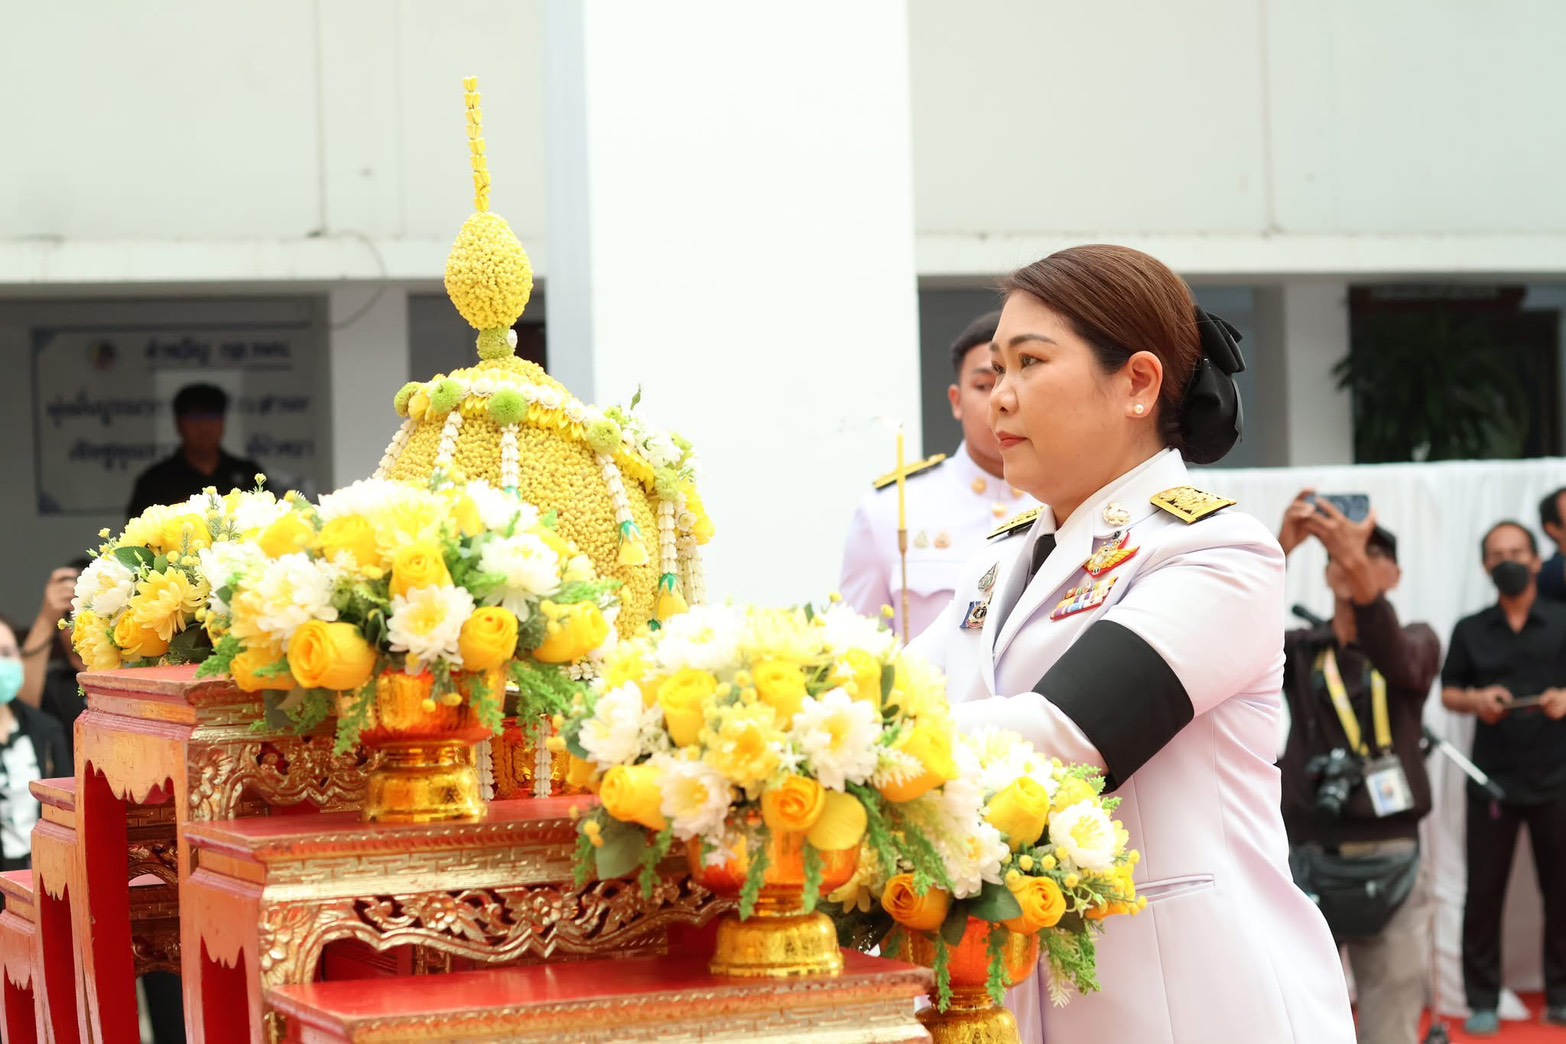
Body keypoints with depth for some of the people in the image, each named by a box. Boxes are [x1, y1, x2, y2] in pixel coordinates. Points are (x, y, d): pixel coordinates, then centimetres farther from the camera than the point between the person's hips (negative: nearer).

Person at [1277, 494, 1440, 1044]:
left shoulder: (1418, 641, 5)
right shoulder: (1301, 649, 7)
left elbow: (1398, 663, -20)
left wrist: (1359, 568, -39)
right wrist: (1279, 548, -33)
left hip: (1389, 866, -1)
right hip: (1307, 862, 1)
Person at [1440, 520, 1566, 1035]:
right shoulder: (1470, 631, 9)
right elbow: (1448, 692, 10)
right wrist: (1475, 700, -10)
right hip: (1492, 780, 1)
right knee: (1483, 891, 1)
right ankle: (1482, 1001, 7)